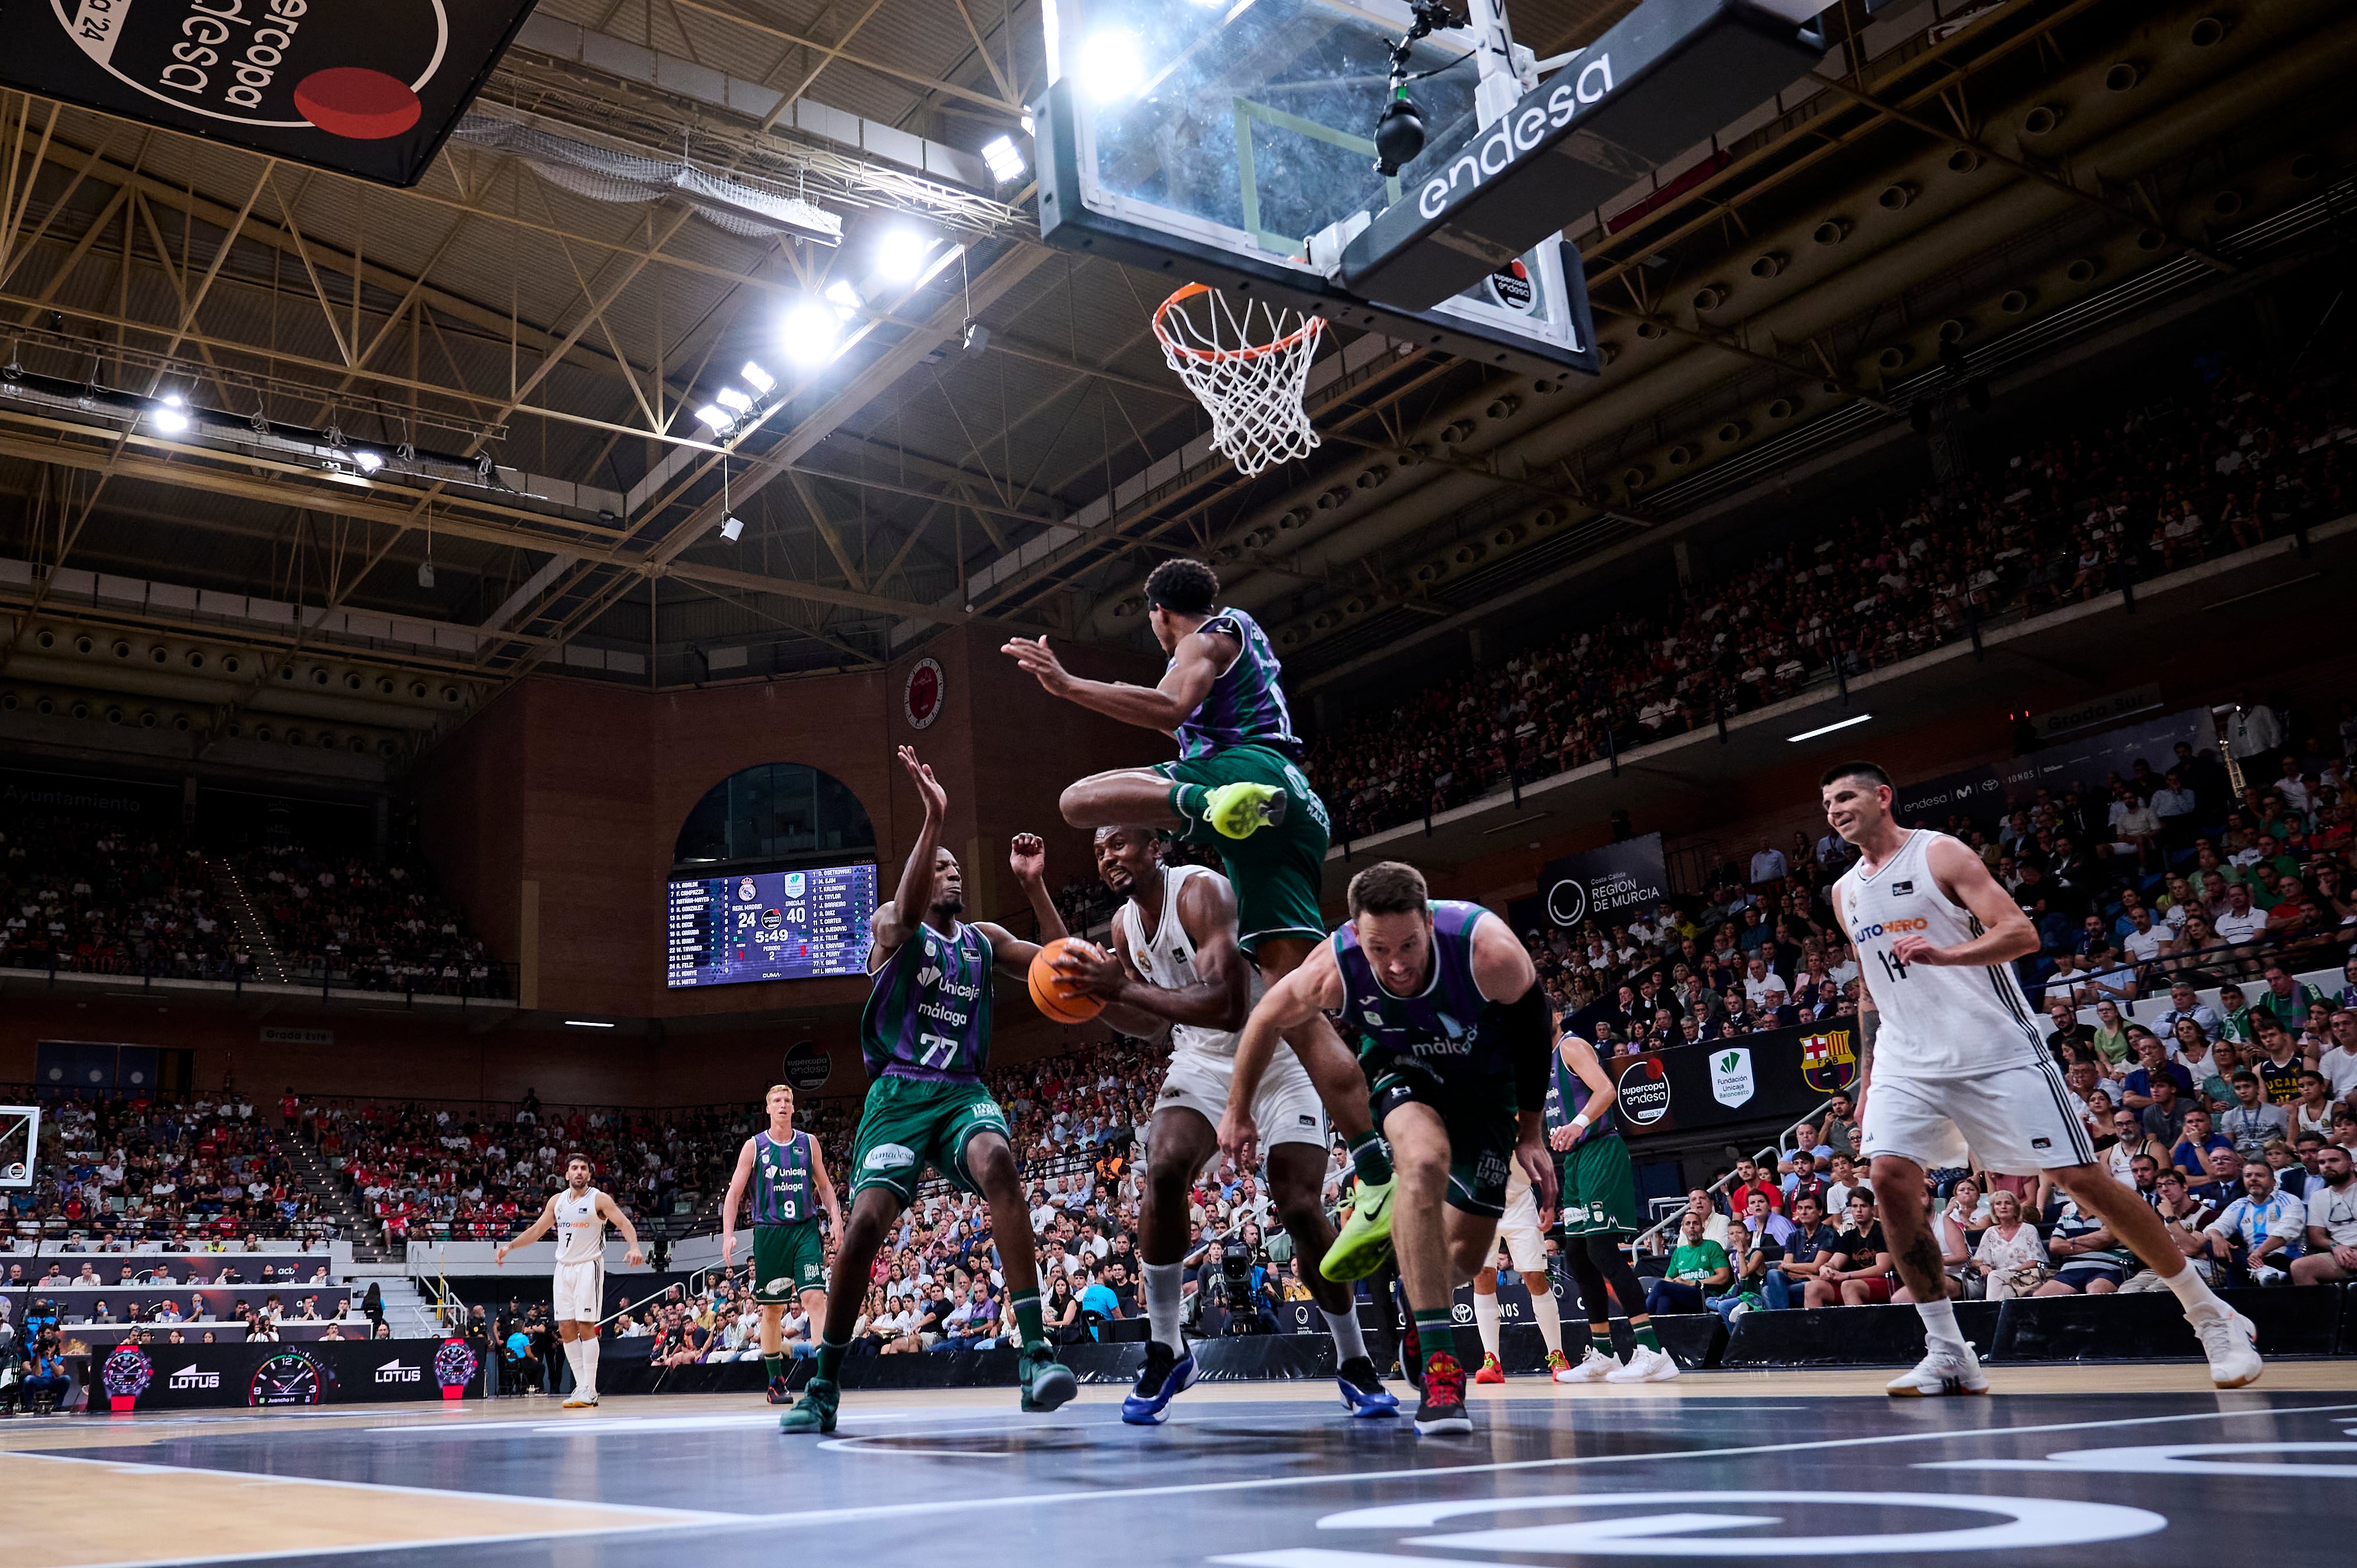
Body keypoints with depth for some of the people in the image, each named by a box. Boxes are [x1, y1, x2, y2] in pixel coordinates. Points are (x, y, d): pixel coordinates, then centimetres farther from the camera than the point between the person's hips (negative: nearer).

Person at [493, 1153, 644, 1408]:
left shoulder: (599, 1200, -7)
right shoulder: (557, 1201, 9)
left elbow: (625, 1224, -14)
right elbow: (537, 1230, 19)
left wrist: (634, 1247, -32)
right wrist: (510, 1246, 7)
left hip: (588, 1267, -6)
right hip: (563, 1268, 6)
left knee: (586, 1326, -10)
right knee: (565, 1328, 2)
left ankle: (589, 1390, -8)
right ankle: (581, 1385, 9)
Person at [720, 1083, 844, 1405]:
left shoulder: (808, 1143, 8)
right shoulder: (754, 1146, 3)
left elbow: (824, 1186, 16)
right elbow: (734, 1193, 4)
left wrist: (835, 1218, 1)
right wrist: (728, 1235, -6)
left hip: (806, 1229, 1)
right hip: (769, 1232, 0)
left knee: (815, 1296, -15)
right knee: (772, 1308, 6)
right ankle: (775, 1381, 19)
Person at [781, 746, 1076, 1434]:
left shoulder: (983, 939, 17)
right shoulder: (893, 924, 4)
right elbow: (905, 915, -22)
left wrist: (1034, 885, 0)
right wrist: (933, 819, -32)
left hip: (963, 1092, 2)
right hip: (899, 1093, -2)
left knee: (998, 1163, -31)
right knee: (867, 1221, -18)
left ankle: (1035, 1353, -35)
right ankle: (823, 1385, 3)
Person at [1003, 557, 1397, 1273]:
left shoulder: (1210, 635, 9)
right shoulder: (1247, 638, 35)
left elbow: (1172, 707, -11)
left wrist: (1068, 686, -11)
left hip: (1244, 764, -8)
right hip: (1297, 810, 8)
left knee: (1082, 800, -16)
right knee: (1295, 1009, -3)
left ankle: (1214, 804, -40)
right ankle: (1380, 1184, -13)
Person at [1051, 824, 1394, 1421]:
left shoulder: (1201, 890, -24)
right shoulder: (1125, 924, 2)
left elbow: (1227, 1006, -35)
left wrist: (1122, 988, -36)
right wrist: (1096, 999, -5)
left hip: (1277, 1054, -5)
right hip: (1202, 1061, 5)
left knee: (1300, 1206, -14)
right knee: (1164, 1170, -22)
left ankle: (1355, 1363, 8)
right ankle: (1165, 1350, -8)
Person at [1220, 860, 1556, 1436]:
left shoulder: (1489, 951, -37)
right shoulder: (1332, 972, -33)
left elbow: (1535, 1025, -15)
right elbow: (1267, 1022, -10)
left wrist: (1532, 1133, -8)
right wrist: (1238, 1113, 2)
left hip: (1485, 1075, 1)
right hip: (1400, 1066, -1)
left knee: (1466, 1254, 3)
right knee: (1425, 1161, -35)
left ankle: (1421, 1304, 40)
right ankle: (1438, 1366, -30)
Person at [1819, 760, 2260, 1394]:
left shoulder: (1940, 854, -6)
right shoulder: (1845, 893, 13)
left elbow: (2022, 933, -15)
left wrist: (1941, 954, -31)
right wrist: (1867, 1072, 20)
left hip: (1996, 1051, -5)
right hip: (1907, 1059, 6)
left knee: (2084, 1180, -6)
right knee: (1890, 1177, -15)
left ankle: (2212, 1316, 12)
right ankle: (1947, 1354, -7)